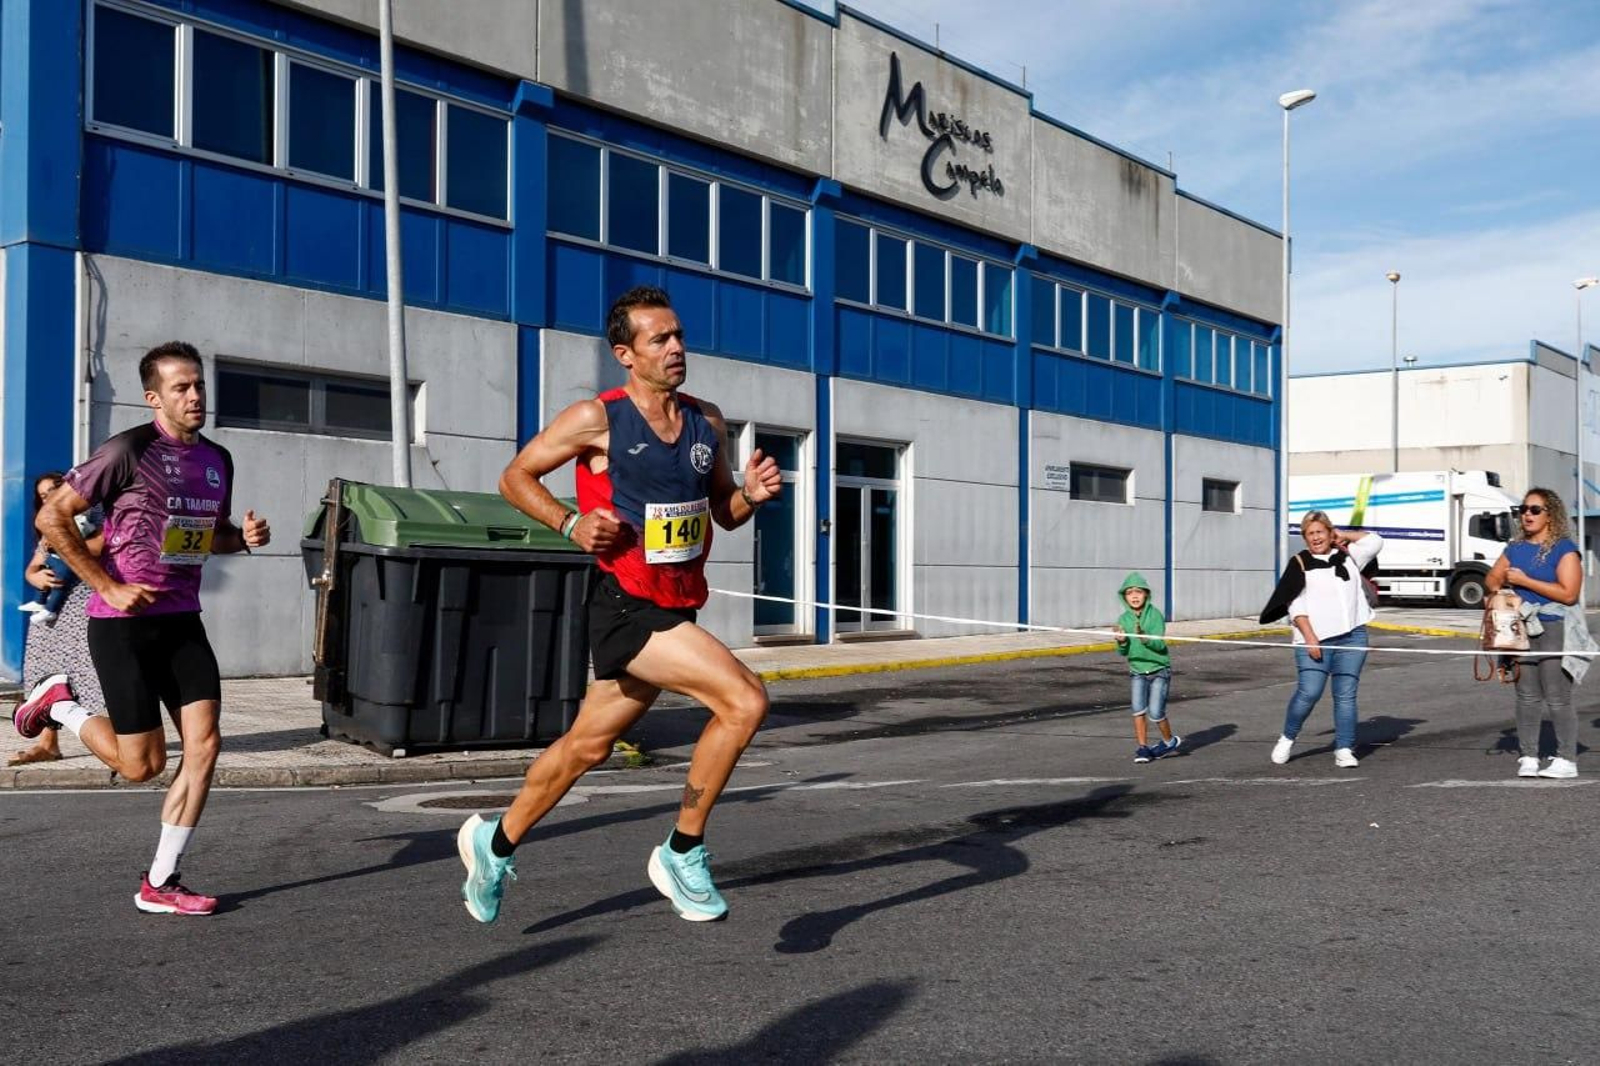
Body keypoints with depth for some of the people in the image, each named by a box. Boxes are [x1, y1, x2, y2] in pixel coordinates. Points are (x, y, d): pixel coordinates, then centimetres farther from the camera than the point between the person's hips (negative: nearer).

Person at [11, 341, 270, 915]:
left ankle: (160, 884, 8)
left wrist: (245, 535, 2)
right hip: (124, 625, -6)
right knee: (142, 764, -1)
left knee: (204, 744, -4)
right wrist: (108, 587, -13)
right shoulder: (130, 451, -12)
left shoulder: (218, 460, 9)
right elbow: (51, 517, -9)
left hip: (183, 620, 6)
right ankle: (58, 702, 27)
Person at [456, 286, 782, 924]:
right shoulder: (597, 419, -9)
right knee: (744, 699, -22)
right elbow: (515, 477, 2)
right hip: (626, 608, -7)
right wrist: (572, 524, -13)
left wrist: (751, 495, -4)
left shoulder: (707, 423, 8)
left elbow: (724, 514, 18)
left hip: (677, 613, 7)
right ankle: (683, 854, -5)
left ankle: (495, 843, 41)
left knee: (588, 747, 18)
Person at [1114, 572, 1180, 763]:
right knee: (1138, 708, -11)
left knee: (1156, 712, -7)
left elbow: (1160, 644, -20)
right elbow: (1123, 652, 0)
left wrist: (1144, 637, -37)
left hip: (1159, 669, -3)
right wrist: (1122, 642, -21)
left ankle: (1170, 741, 19)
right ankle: (1143, 747, 3)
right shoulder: (1124, 619, -1)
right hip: (1137, 670, 3)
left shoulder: (1155, 615, -11)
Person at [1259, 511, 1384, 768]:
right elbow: (1295, 605, -3)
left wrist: (1344, 535, 13)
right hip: (1315, 639, -3)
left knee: (1346, 696, 1)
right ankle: (1287, 739, 8)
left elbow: (1375, 541, 12)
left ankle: (1344, 750, 6)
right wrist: (1309, 637, -12)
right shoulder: (1300, 564, 4)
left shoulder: (1347, 556, 16)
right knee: (1308, 692, -12)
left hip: (1352, 638, 3)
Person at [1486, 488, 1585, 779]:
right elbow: (1492, 577, 23)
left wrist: (1524, 581, -12)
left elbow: (1568, 594, -15)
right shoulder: (1515, 548, 14)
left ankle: (1567, 760, 3)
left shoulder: (1564, 549, -6)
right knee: (1526, 695, 8)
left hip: (1554, 628, -6)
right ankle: (1528, 756, 13)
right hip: (1521, 628, 6)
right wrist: (1498, 589, 0)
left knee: (1557, 698, -4)